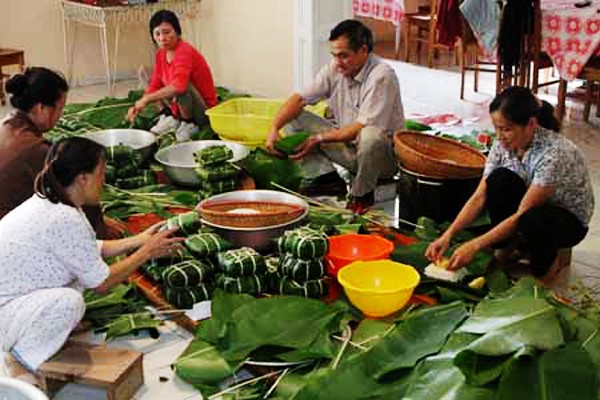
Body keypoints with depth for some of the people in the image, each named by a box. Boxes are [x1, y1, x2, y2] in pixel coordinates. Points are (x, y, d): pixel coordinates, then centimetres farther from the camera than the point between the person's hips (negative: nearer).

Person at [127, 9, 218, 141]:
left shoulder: (184, 52, -26)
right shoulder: (160, 54, -1)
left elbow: (178, 86, -43)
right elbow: (155, 85, 2)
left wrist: (146, 99, -41)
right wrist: (138, 105, -15)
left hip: (203, 112, -8)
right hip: (178, 109, 8)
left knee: (182, 86, -40)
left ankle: (189, 124, -11)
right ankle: (170, 117, 5)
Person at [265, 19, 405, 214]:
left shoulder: (381, 76, -22)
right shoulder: (334, 69, -2)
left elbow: (363, 127, -26)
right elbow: (299, 98, -3)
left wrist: (319, 138, -28)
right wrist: (274, 128, -19)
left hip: (384, 155, -6)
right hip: (348, 145, 6)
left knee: (370, 136, -42)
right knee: (294, 119, -3)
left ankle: (362, 194, -14)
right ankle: (326, 177, -7)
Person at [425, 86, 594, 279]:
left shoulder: (554, 153, -32)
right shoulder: (503, 143, -14)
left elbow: (522, 214, -31)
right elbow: (479, 197, -14)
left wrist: (474, 246, -34)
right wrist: (448, 235, -26)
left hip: (571, 220, -5)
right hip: (531, 206, 5)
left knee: (532, 220, -39)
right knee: (500, 179, -25)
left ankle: (549, 253, -5)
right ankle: (506, 248, -5)